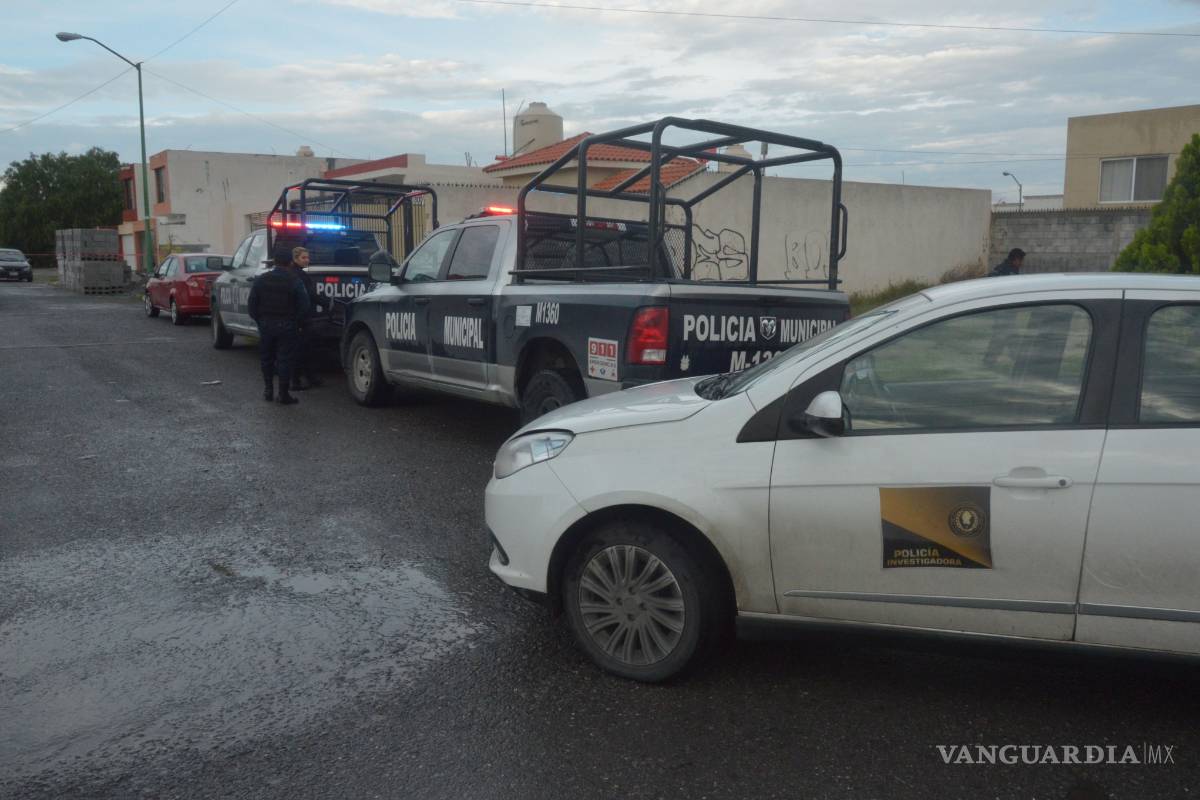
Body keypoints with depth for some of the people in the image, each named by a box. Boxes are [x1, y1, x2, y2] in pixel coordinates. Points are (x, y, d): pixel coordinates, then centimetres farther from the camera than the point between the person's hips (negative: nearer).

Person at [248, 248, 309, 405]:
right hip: (287, 326, -3)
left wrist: (259, 321, 11)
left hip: (265, 324, 3)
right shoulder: (295, 282, -8)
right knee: (284, 359, 1)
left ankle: (268, 390, 21)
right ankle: (283, 394, 1)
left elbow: (252, 304, 2)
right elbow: (304, 307, -11)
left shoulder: (261, 280, 1)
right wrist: (296, 323, 2)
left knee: (266, 358, 16)